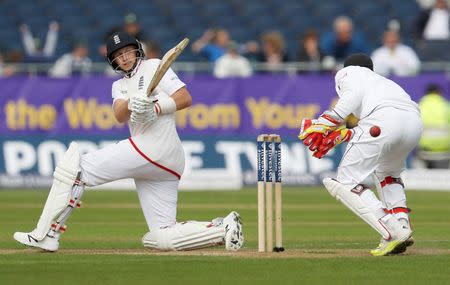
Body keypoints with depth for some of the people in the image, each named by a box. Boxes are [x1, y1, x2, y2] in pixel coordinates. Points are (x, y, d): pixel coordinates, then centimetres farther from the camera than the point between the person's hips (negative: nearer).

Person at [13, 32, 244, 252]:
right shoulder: (119, 86, 29)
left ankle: (45, 235, -10)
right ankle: (223, 228, -5)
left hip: (153, 145, -8)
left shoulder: (153, 67, 9)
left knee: (75, 166, -7)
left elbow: (185, 98, -2)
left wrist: (156, 108, -15)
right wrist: (132, 103, -15)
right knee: (162, 239, 0)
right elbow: (120, 115, 7)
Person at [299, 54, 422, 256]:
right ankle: (403, 226, 14)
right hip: (415, 123, 7)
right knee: (386, 172, 34)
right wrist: (338, 135, 27)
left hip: (383, 120, -7)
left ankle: (393, 232, -14)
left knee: (347, 182, 1)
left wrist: (327, 123, 0)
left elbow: (355, 93, 3)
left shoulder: (347, 72, 27)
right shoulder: (382, 80, 43)